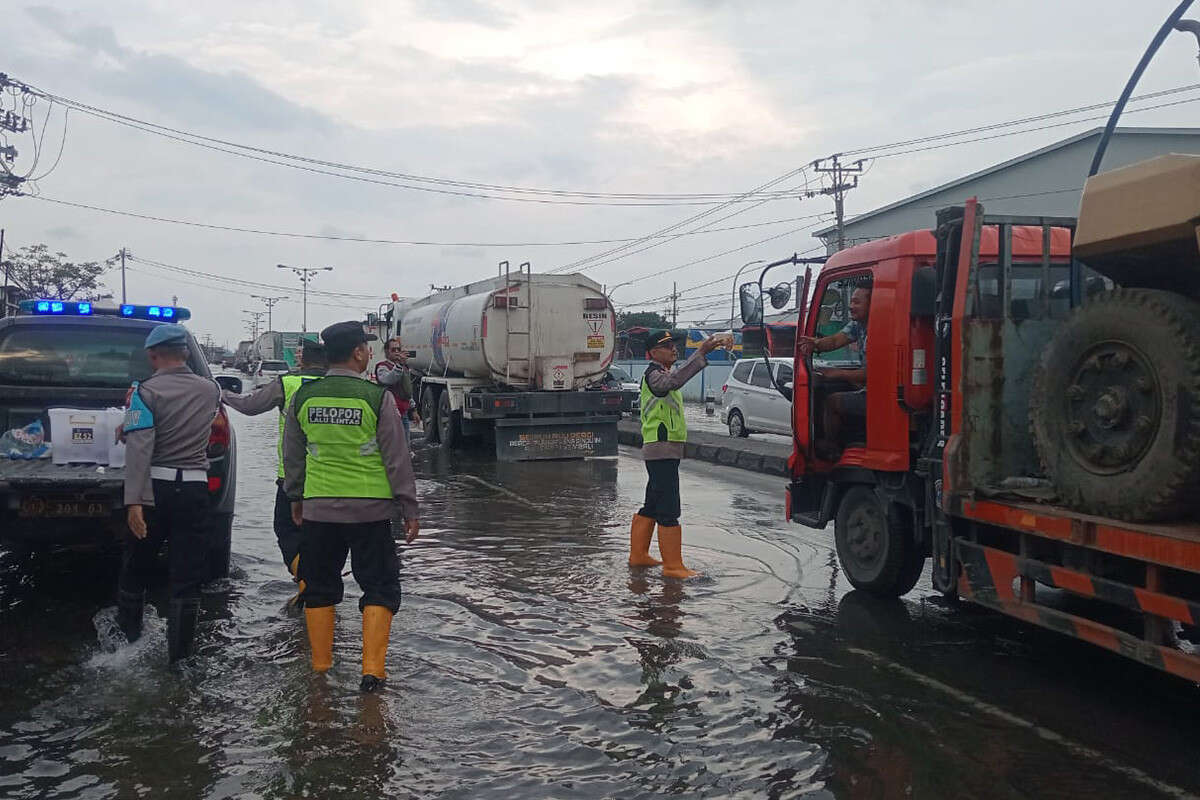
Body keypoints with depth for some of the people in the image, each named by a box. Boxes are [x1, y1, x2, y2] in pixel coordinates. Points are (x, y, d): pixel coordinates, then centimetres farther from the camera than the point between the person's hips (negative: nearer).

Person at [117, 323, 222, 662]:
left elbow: (139, 449, -17)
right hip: (195, 488, 2)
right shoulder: (210, 389, 5)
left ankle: (127, 641, 30)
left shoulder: (146, 391, -8)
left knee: (135, 570, 17)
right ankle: (179, 656, 6)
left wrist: (134, 500, -21)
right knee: (186, 579, 5)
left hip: (156, 486, -2)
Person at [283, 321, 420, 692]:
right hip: (370, 509, -3)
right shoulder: (376, 398, -10)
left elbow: (292, 457, 12)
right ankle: (372, 669, 3)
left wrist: (296, 498, 25)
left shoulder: (303, 397, 2)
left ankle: (321, 665, 25)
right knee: (379, 587, 7)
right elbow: (397, 459, -7)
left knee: (320, 588, 16)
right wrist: (409, 509, 0)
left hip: (318, 509, 4)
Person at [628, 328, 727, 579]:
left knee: (652, 507, 16)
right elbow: (674, 380, -37)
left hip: (664, 452, 11)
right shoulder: (653, 374, -14)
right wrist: (701, 353, -43)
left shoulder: (660, 374, 20)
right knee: (668, 510, -9)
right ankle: (672, 565, -6)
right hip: (662, 451, -11)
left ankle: (638, 555, 24)